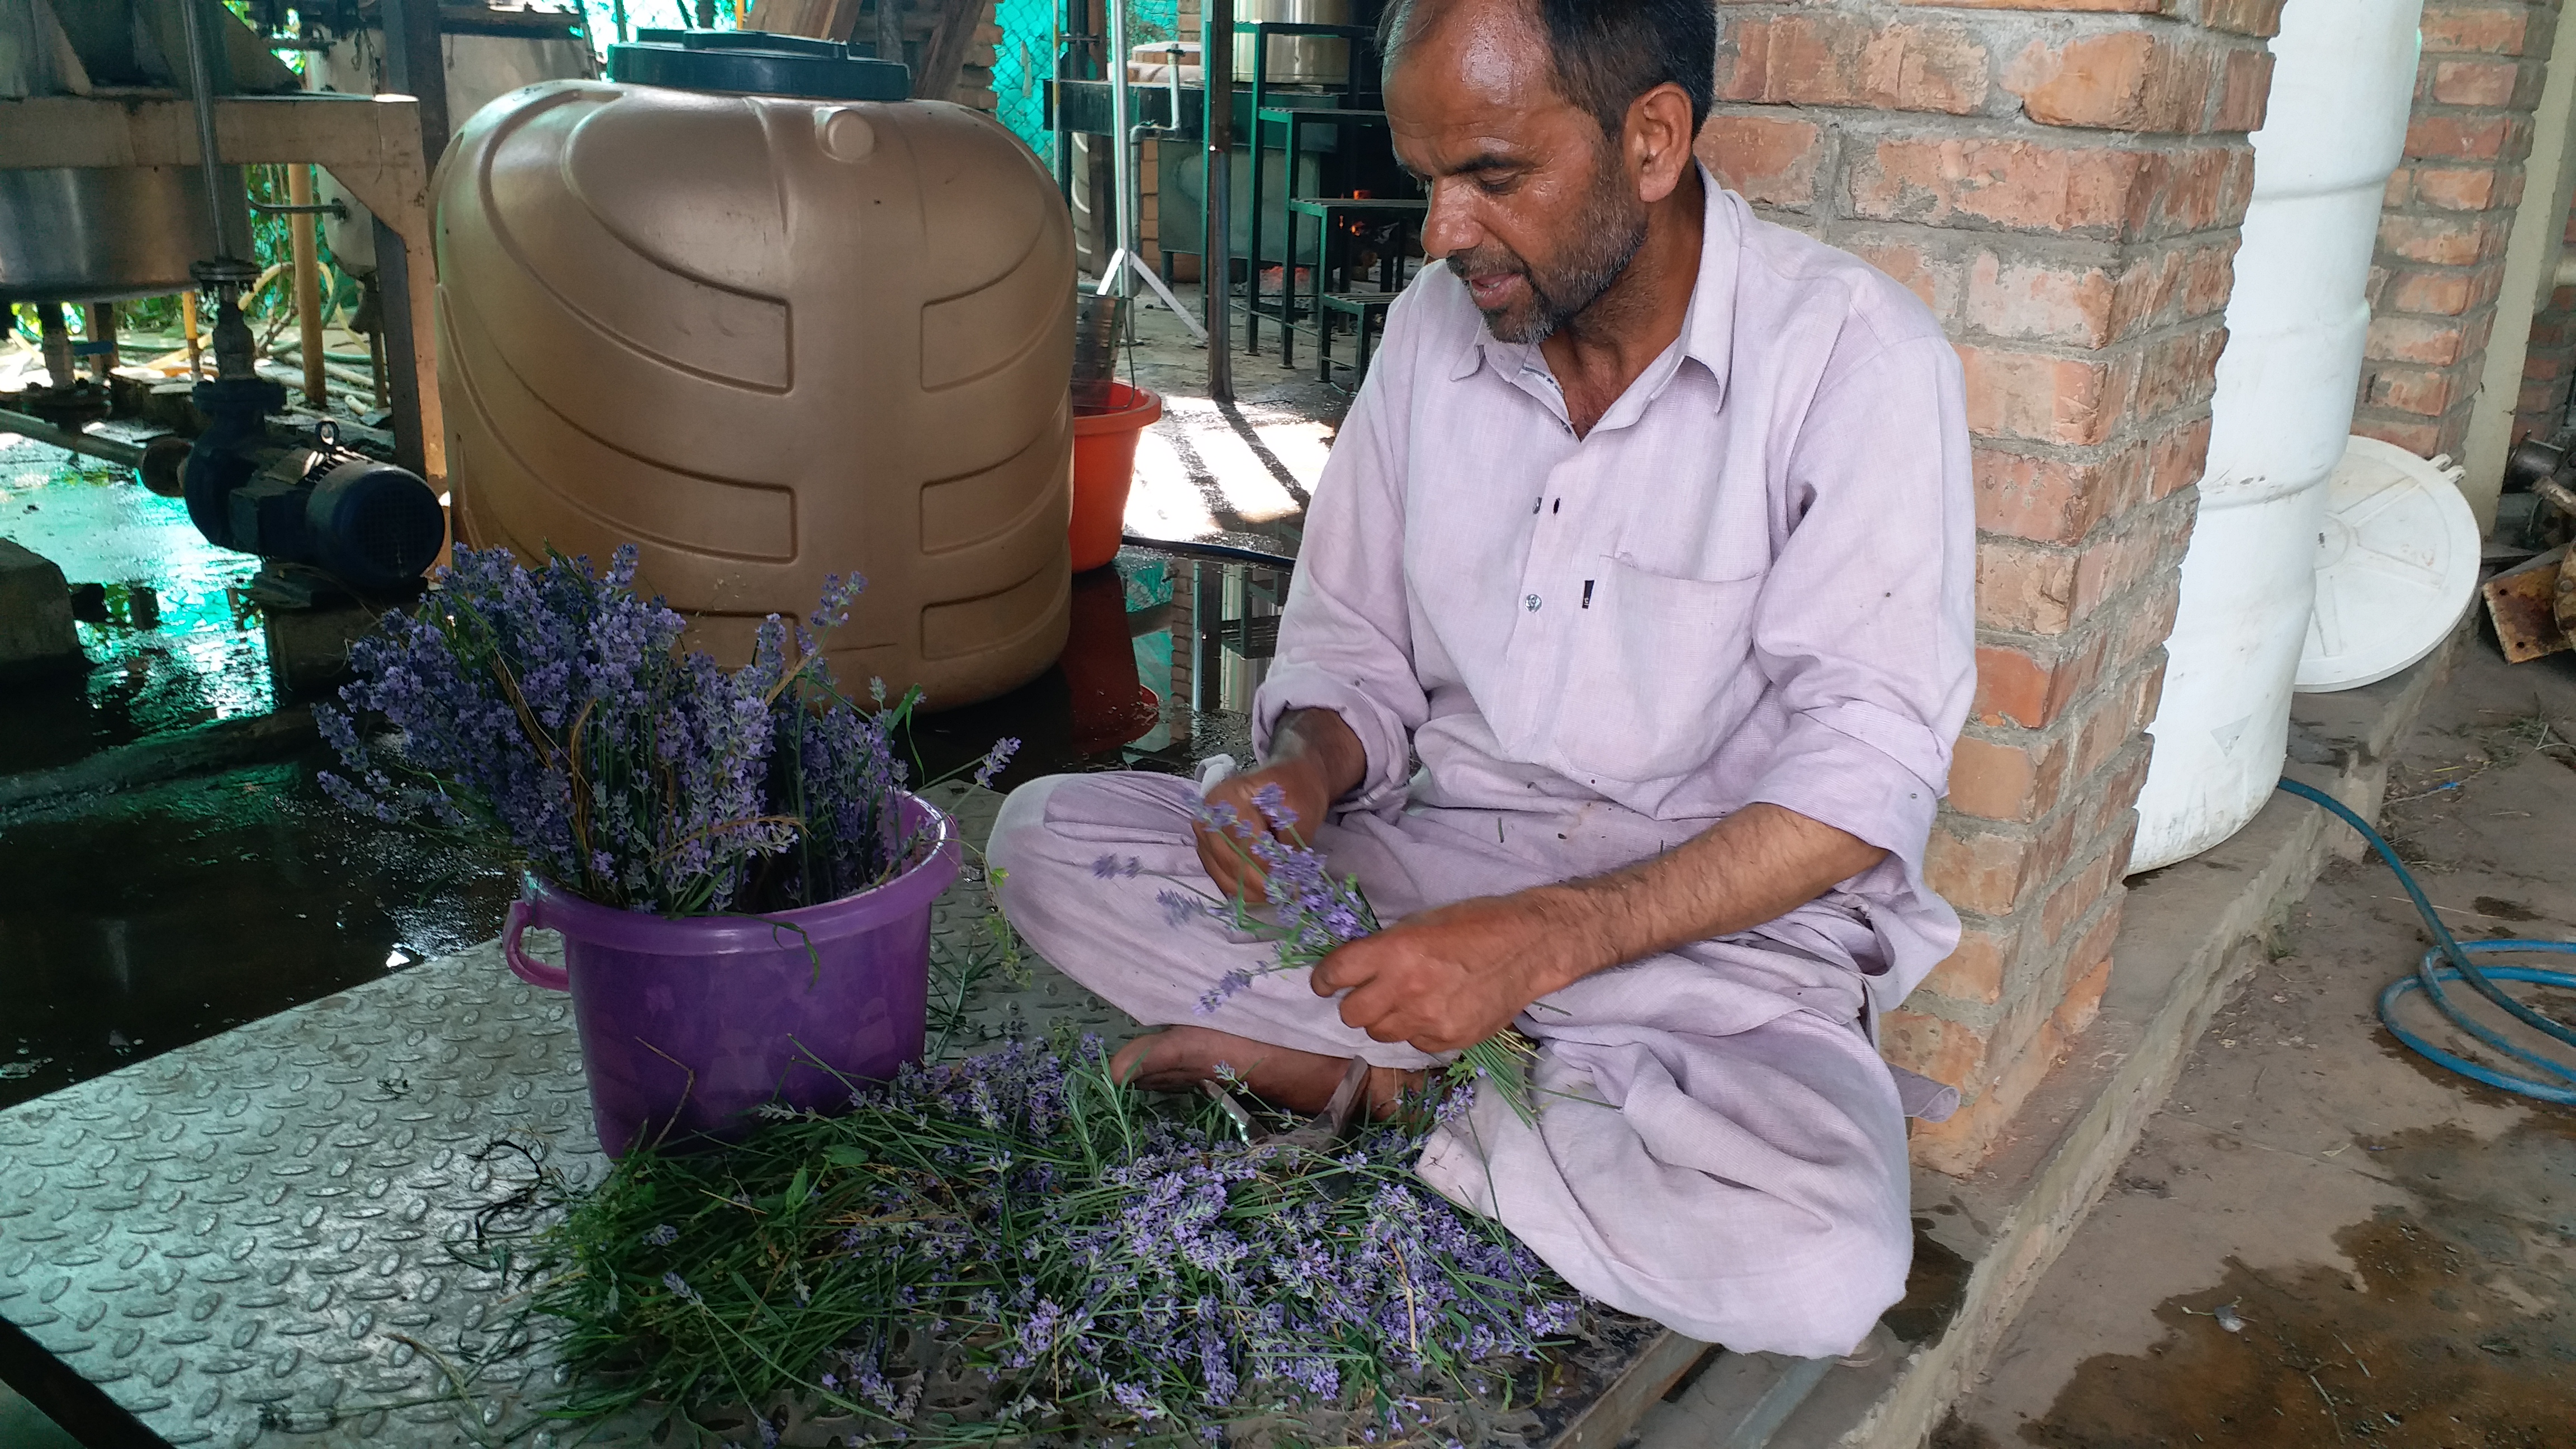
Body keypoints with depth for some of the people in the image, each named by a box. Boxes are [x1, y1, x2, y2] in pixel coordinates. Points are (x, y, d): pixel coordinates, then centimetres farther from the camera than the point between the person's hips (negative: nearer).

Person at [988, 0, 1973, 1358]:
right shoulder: (1435, 324, 2)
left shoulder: (1855, 355, -14)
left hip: (1720, 918, -3)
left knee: (1815, 1270, -33)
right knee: (1046, 836, -10)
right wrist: (1306, 769, -14)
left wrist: (1545, 939, -28)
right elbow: (1352, 644, 10)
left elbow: (1864, 776, -18)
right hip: (1434, 863, 4)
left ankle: (1346, 1076, -9)